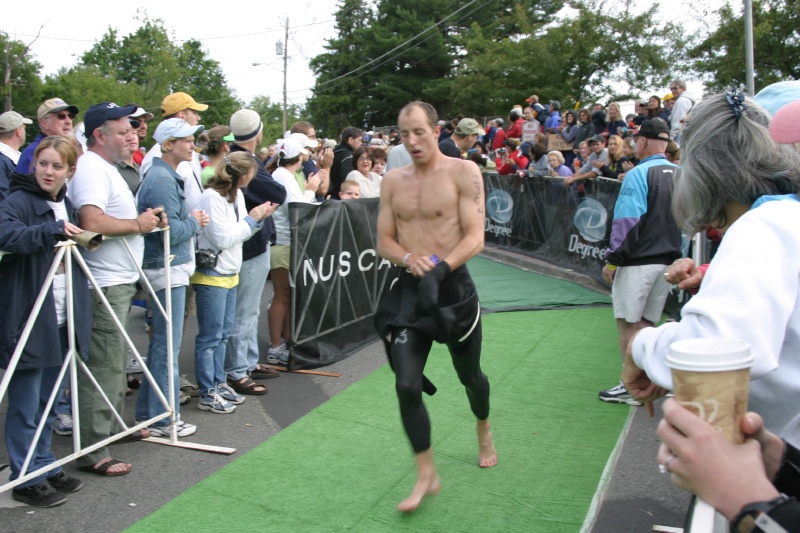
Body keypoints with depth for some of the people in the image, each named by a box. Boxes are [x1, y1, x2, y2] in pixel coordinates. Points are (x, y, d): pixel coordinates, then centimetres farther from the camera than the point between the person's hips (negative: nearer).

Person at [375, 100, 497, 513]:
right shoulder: (393, 181, 6)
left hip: (453, 286, -2)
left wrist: (440, 268, -28)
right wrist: (410, 259, -15)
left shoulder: (463, 172, -7)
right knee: (406, 386, -9)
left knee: (469, 375, 17)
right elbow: (384, 242, 7)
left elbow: (475, 237, -13)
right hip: (409, 289, 3)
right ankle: (426, 475, 8)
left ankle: (484, 433, 49)